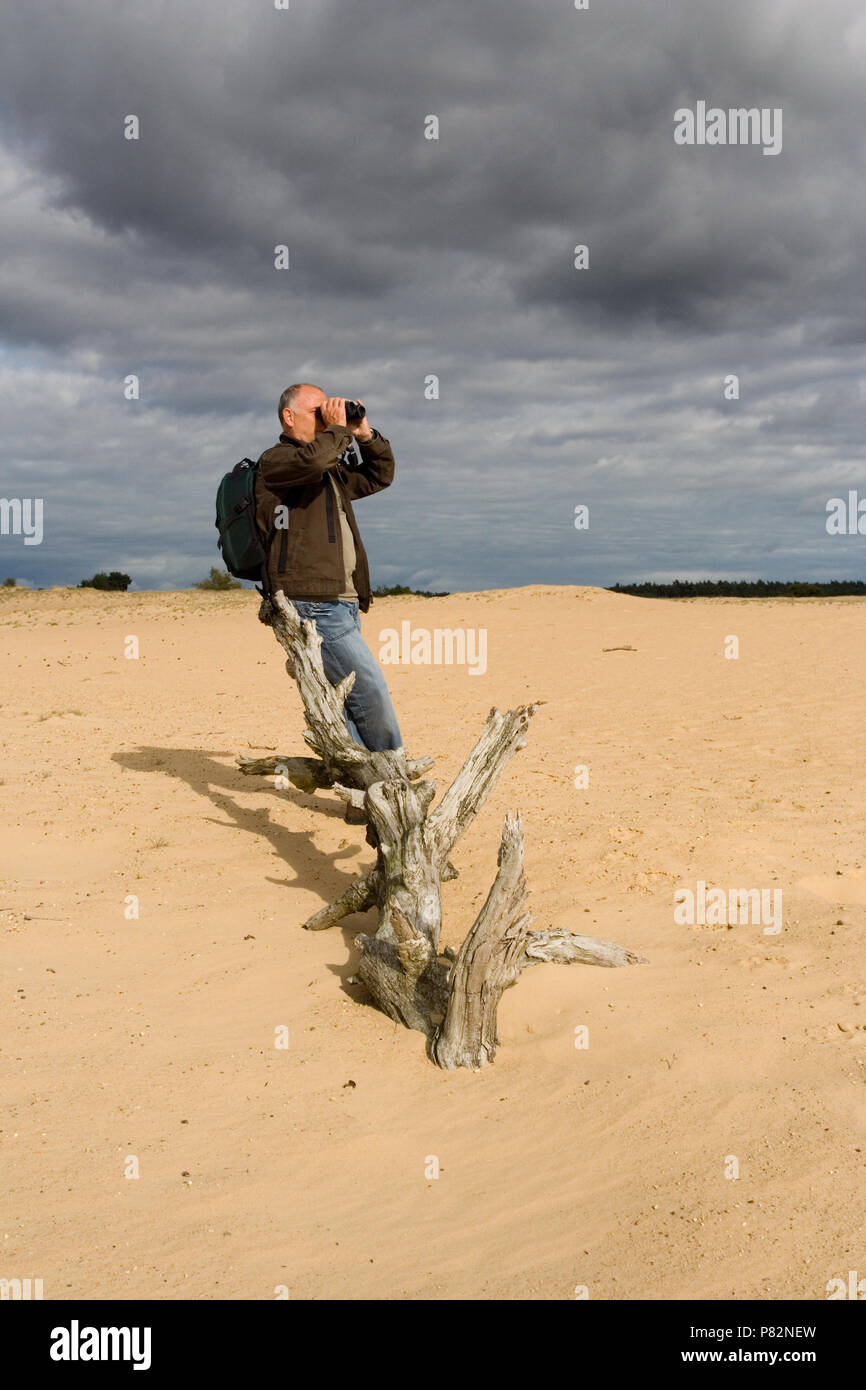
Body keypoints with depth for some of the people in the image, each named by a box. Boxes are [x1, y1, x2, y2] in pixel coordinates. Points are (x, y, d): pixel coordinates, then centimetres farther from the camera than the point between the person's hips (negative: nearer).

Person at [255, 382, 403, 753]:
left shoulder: (331, 471, 24)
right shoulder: (275, 461, -3)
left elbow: (381, 476, 31)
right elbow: (313, 459, -25)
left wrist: (365, 434, 16)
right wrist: (339, 430, -7)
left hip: (341, 605, 9)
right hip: (313, 606, -9)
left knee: (345, 704, 8)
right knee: (371, 692, -10)